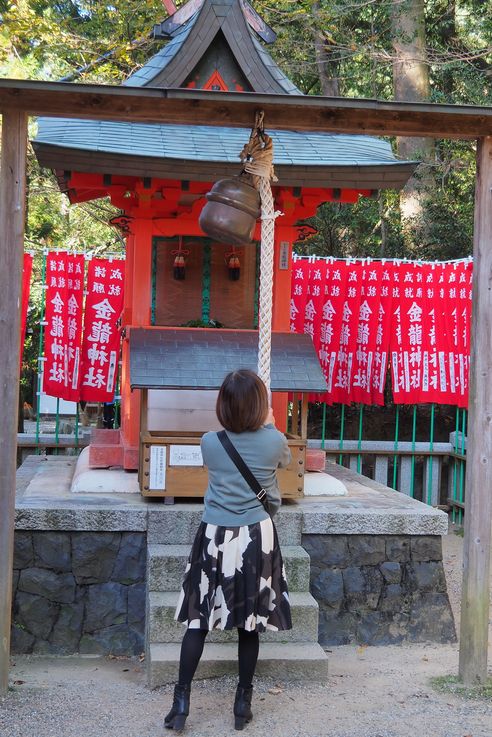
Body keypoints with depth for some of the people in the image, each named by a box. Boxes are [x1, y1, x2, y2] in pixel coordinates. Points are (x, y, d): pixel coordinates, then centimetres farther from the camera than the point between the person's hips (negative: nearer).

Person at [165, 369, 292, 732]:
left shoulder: (209, 442, -4)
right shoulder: (274, 440, -6)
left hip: (215, 537, 1)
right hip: (257, 538, 0)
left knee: (199, 620, 6)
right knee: (250, 623, 8)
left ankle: (182, 702, 5)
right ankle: (243, 703, 18)